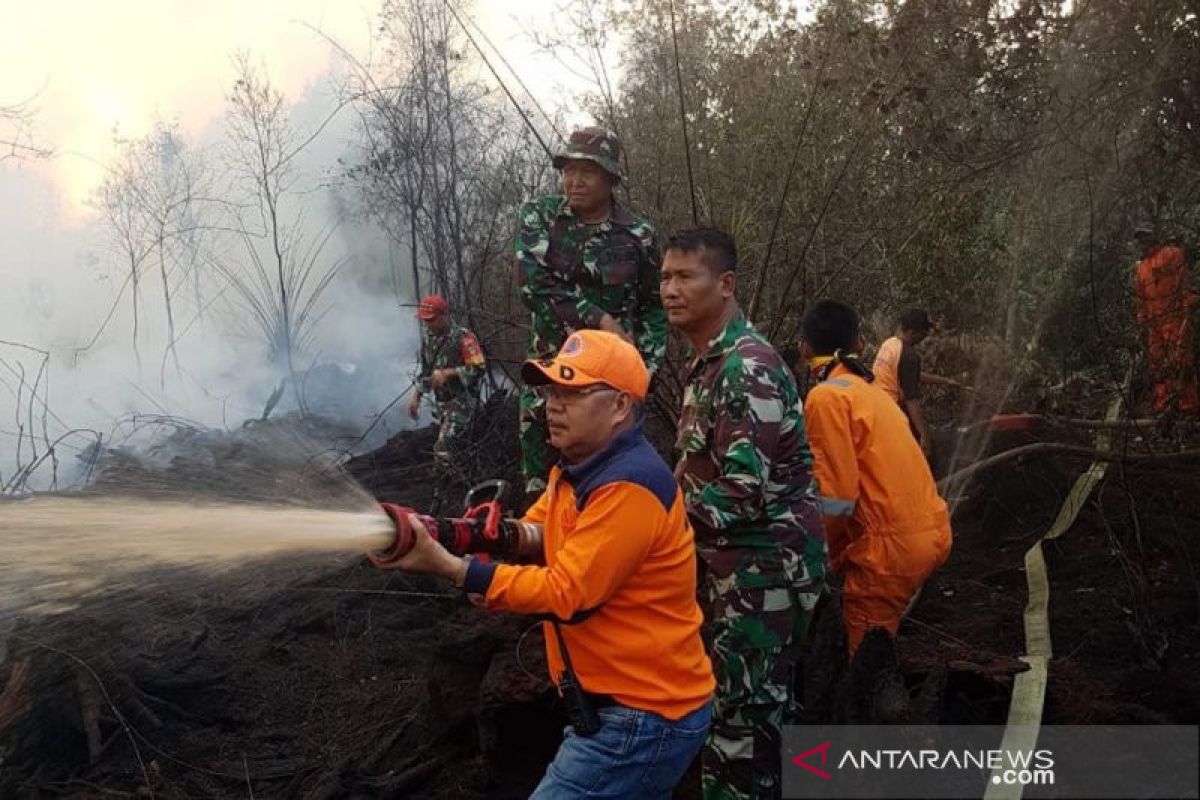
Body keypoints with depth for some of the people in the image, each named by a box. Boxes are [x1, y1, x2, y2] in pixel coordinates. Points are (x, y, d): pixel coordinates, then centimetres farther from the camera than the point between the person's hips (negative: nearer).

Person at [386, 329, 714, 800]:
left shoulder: (628, 487, -23)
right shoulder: (577, 469, 10)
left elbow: (566, 595, -25)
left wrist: (446, 566, -28)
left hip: (644, 716, -10)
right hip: (617, 702, 10)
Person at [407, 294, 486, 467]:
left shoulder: (463, 338, -21)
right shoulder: (428, 336, 3)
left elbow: (478, 369, -24)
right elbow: (426, 368, 16)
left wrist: (447, 373, -27)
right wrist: (416, 395, 14)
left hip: (462, 400, -8)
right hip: (440, 400, 8)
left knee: (443, 449, -17)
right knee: (443, 446, 18)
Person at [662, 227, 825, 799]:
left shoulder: (746, 368, -21)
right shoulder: (709, 361, 12)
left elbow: (742, 494, -26)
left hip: (766, 568, -10)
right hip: (736, 564, 10)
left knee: (738, 723, -1)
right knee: (740, 714, 20)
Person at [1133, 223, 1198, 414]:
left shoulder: (1171, 254, 4)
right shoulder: (1140, 268, 23)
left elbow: (1185, 282, -4)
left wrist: (1188, 305, -14)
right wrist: (1142, 322, 18)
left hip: (1174, 317, -7)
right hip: (1153, 323, 7)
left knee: (1179, 361, -13)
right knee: (1157, 365, 4)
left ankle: (1188, 405, -12)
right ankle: (1163, 407, 6)